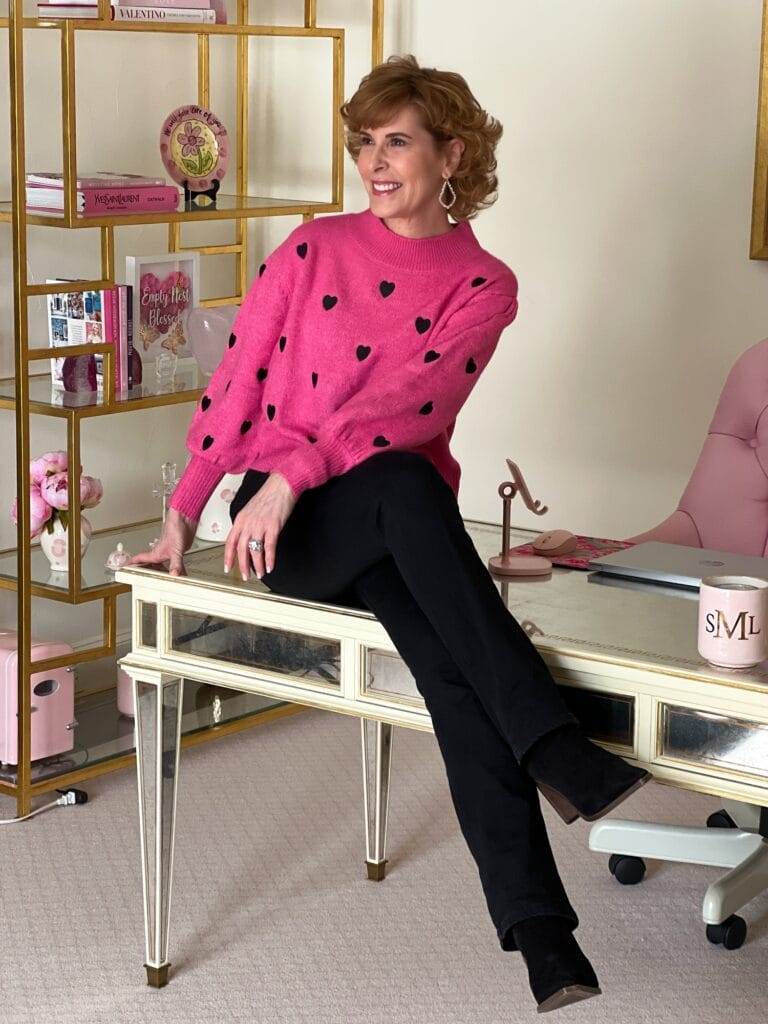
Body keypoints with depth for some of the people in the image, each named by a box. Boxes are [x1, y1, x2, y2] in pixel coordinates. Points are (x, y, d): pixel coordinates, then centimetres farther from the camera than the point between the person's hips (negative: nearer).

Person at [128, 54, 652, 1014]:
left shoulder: (483, 284, 3)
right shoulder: (315, 246, 7)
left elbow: (409, 404, -13)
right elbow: (238, 376, 7)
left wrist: (294, 471, -24)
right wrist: (184, 513, 2)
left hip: (402, 519, 0)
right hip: (288, 518, 0)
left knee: (447, 652, -34)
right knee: (407, 487, -37)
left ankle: (535, 929, -38)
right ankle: (557, 749, -45)